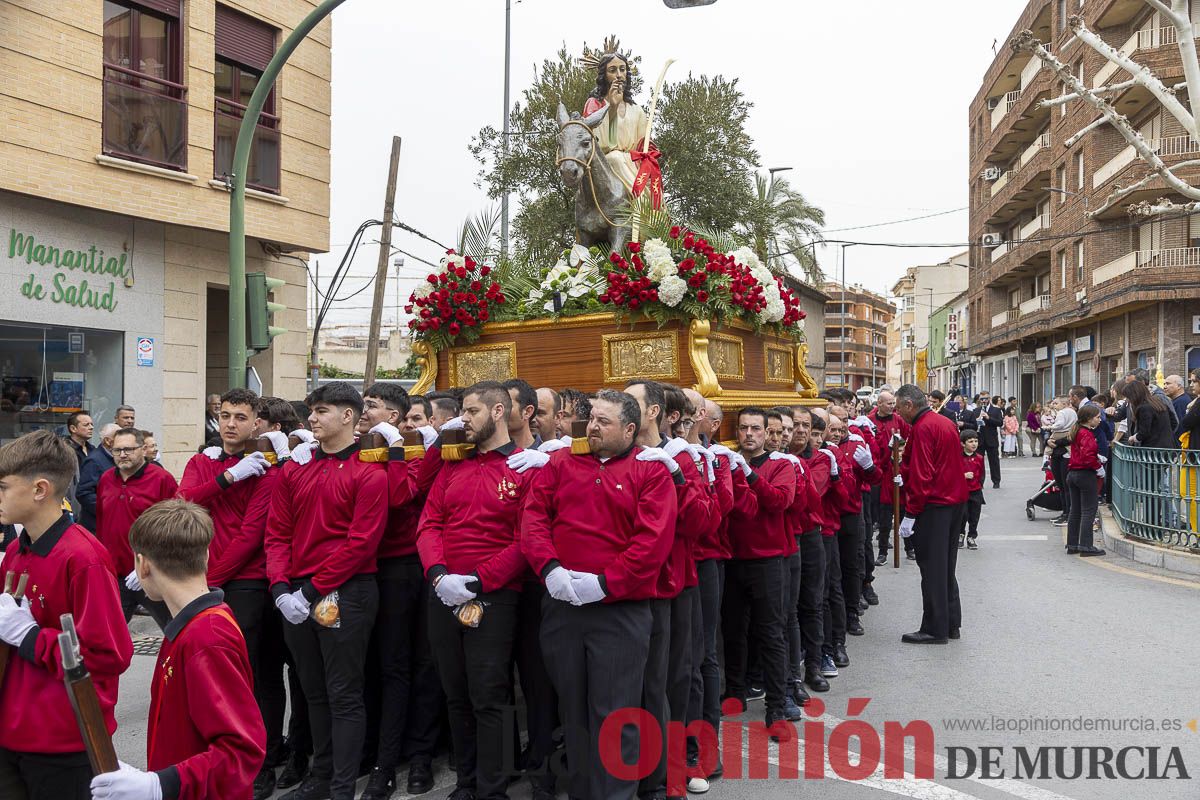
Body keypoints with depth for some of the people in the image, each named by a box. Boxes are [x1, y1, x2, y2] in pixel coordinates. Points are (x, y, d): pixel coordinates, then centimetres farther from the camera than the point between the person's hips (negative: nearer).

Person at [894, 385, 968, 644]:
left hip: (933, 506, -9)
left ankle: (935, 629, 2)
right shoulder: (946, 422, 13)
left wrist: (910, 513, -18)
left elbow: (921, 474, -20)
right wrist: (905, 479, 28)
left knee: (932, 568, -3)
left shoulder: (922, 428, -15)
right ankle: (951, 624, 22)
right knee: (946, 566, 16)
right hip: (955, 500, 9)